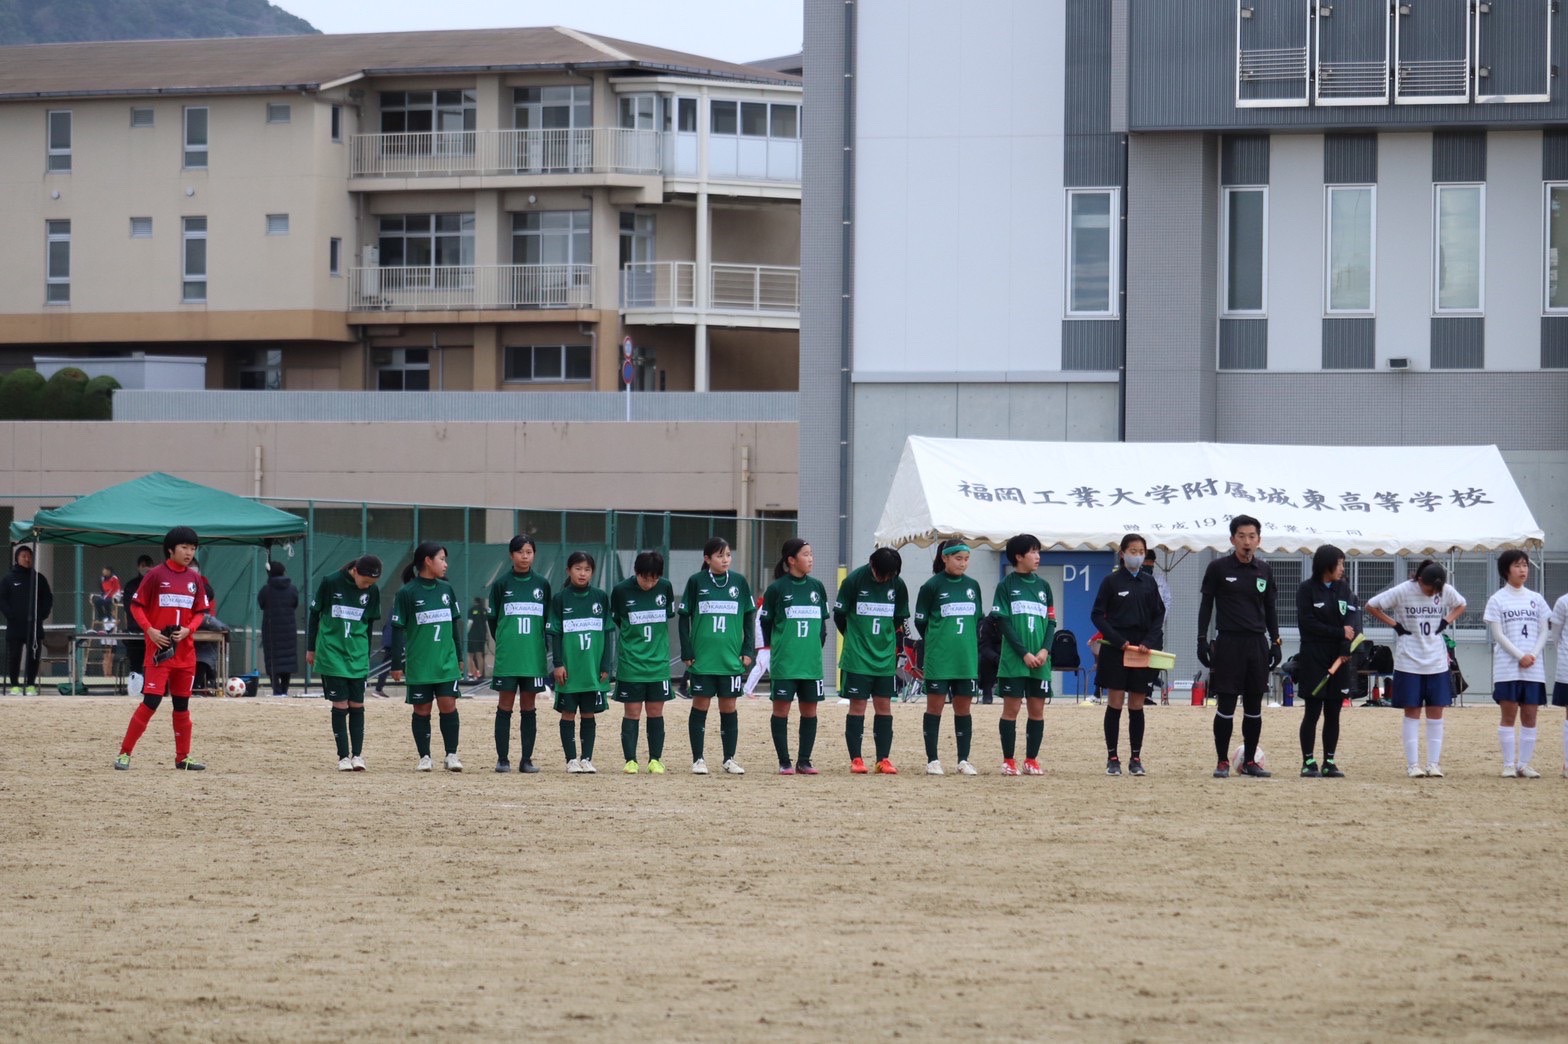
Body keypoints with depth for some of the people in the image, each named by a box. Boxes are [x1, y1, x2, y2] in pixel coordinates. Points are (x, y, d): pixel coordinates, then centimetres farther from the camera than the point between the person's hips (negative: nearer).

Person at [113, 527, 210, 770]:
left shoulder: (194, 578, 8)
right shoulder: (156, 575, -5)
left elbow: (200, 611, 12)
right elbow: (136, 606, -3)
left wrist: (188, 629, -7)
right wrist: (150, 630, -16)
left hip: (185, 651, 5)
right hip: (159, 649, -5)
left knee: (182, 704, 11)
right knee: (151, 701, -12)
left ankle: (182, 757, 19)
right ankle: (125, 753, -5)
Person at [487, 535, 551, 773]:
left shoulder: (542, 584, 7)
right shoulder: (501, 584, 2)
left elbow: (548, 620, 13)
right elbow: (493, 618, 7)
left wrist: (542, 647, 7)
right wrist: (503, 643, 3)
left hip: (534, 655, 2)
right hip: (507, 656, -2)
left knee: (529, 707, 5)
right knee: (505, 706, -1)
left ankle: (526, 759, 8)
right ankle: (502, 758, 3)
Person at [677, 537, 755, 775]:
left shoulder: (739, 582, 4)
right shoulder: (696, 582, -2)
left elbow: (749, 618, 11)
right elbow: (683, 617, 1)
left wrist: (748, 650, 4)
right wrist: (686, 653, -3)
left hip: (730, 657, 2)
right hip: (702, 657, -2)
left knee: (729, 707, 6)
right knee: (700, 705, 2)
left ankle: (729, 759, 14)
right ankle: (698, 759, 9)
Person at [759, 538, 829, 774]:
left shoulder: (816, 587, 8)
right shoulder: (777, 589, -4)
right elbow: (766, 622, 2)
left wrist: (817, 647, 11)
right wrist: (773, 648, 2)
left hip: (811, 662, 4)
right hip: (784, 663, -4)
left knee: (810, 710, 6)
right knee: (781, 708, -1)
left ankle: (804, 761, 14)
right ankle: (784, 762, 4)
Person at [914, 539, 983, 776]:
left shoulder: (972, 586, 9)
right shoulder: (932, 586, -5)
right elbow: (920, 621, 0)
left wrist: (972, 646, 9)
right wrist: (936, 644, 4)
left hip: (967, 658, 4)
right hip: (938, 659, -4)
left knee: (963, 708, 7)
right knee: (935, 706, 0)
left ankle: (964, 760, 12)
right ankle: (932, 761, 4)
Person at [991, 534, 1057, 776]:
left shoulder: (1043, 586, 12)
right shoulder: (1006, 585, 0)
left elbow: (1051, 622, 11)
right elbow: (1002, 622, -6)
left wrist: (1044, 651, -6)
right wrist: (1024, 653, -13)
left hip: (1040, 661, 4)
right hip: (1013, 660, -4)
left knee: (1037, 710, 4)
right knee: (1011, 708, -2)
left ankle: (1031, 760, 10)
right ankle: (1008, 761, 2)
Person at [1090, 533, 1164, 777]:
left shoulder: (1149, 581, 8)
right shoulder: (1111, 581, -1)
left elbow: (1159, 615, 9)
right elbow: (1097, 615, -2)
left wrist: (1149, 642, -7)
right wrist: (1118, 641, -12)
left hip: (1143, 650, 3)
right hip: (1115, 651, -3)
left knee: (1137, 706, 4)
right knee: (1115, 704, -3)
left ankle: (1136, 758, 9)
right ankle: (1112, 759, 2)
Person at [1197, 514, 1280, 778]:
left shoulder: (1264, 571, 9)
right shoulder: (1218, 568, -1)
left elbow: (1270, 608, 16)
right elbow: (1206, 605, 2)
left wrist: (1275, 642, 10)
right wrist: (1202, 640, -6)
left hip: (1257, 644, 4)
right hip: (1228, 643, -4)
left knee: (1254, 707, 6)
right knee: (1226, 705, -5)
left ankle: (1249, 761, 13)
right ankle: (1223, 762, 1)